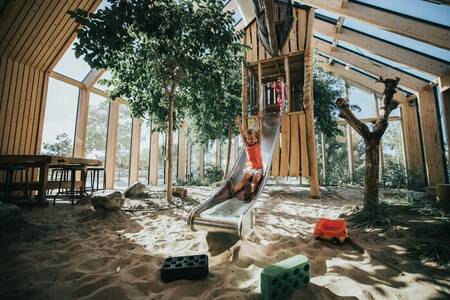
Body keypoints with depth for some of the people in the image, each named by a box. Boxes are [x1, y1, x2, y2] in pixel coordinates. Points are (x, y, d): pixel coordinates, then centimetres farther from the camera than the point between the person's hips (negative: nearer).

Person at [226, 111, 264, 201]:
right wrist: (239, 123, 1)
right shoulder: (247, 146, 9)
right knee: (243, 180, -22)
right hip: (248, 167, 2)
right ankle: (233, 190, -49)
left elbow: (260, 132, -3)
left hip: (258, 168, -2)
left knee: (254, 182, -28)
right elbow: (242, 134, 4)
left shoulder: (258, 145, 2)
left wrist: (259, 120, -7)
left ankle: (249, 191, -58)